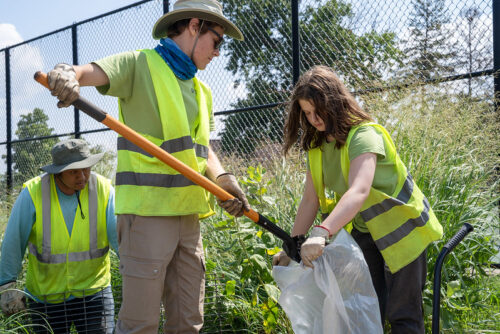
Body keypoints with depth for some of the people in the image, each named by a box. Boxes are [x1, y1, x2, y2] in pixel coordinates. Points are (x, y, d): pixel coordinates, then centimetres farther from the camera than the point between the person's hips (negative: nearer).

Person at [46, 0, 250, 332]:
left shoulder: (202, 91, 22)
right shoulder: (140, 65, -1)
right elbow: (89, 72, -17)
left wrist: (223, 179, 0)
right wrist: (68, 73, -40)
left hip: (189, 214, 8)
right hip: (148, 209, -7)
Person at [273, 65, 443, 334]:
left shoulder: (364, 135, -25)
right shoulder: (318, 147, -1)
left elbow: (358, 192, -42)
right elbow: (310, 201, -1)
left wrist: (322, 233, -54)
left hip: (400, 229, -7)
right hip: (364, 232, 7)